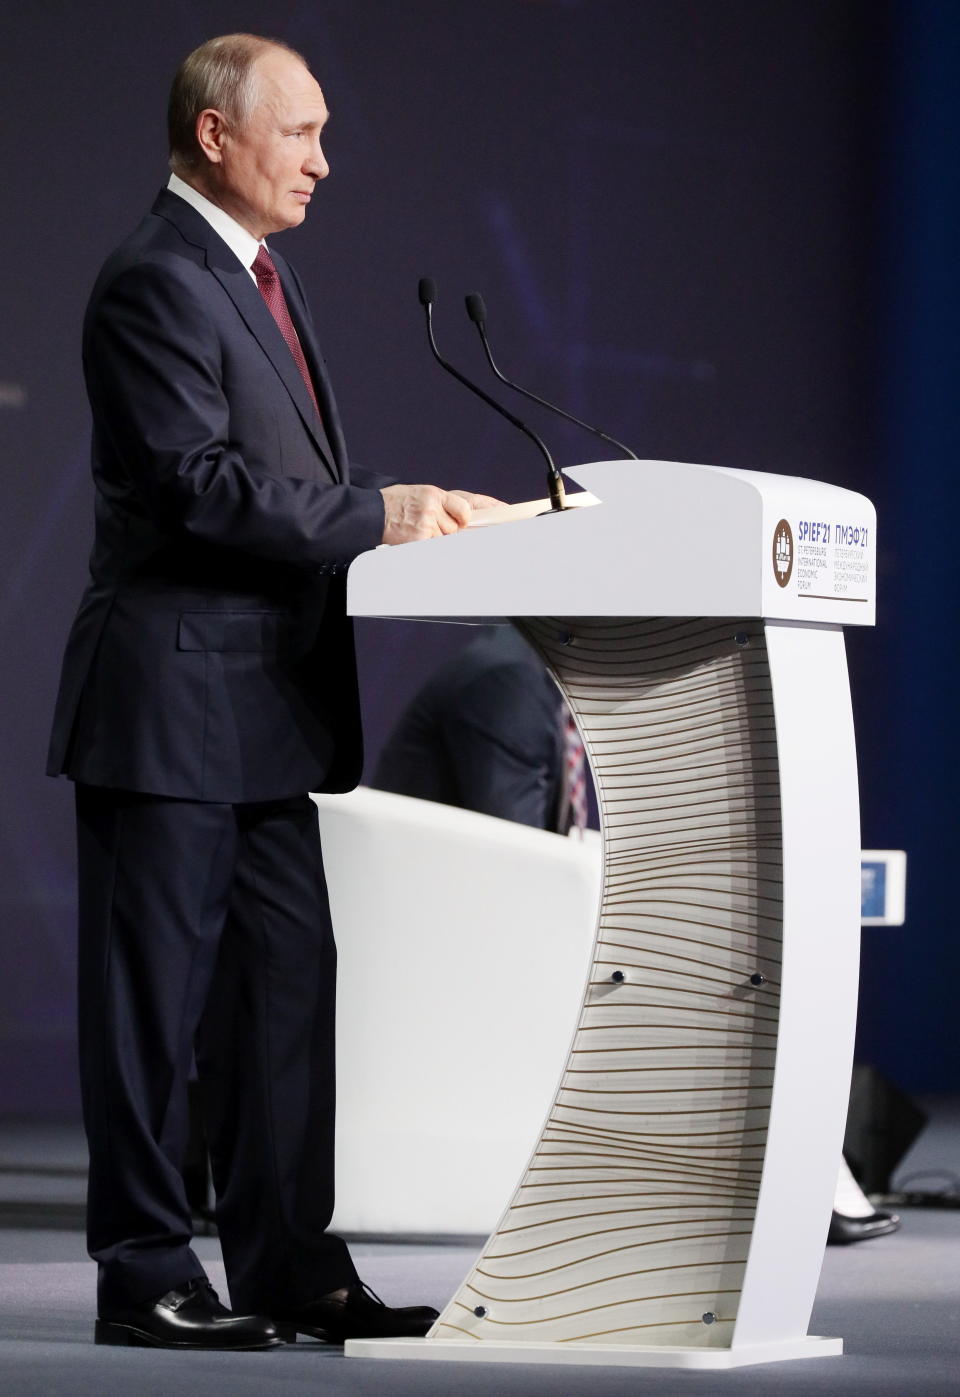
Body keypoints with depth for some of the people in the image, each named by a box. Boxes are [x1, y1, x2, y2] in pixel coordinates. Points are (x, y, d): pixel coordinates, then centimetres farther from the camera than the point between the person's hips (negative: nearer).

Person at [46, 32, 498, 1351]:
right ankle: (144, 1277, 4)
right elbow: (195, 482, -22)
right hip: (176, 704, -10)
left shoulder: (262, 275, 18)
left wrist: (413, 503, 9)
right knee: (154, 997, -2)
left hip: (269, 705, 10)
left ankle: (292, 1267, 16)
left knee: (288, 990, 10)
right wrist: (374, 516, -23)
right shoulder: (155, 280, -14)